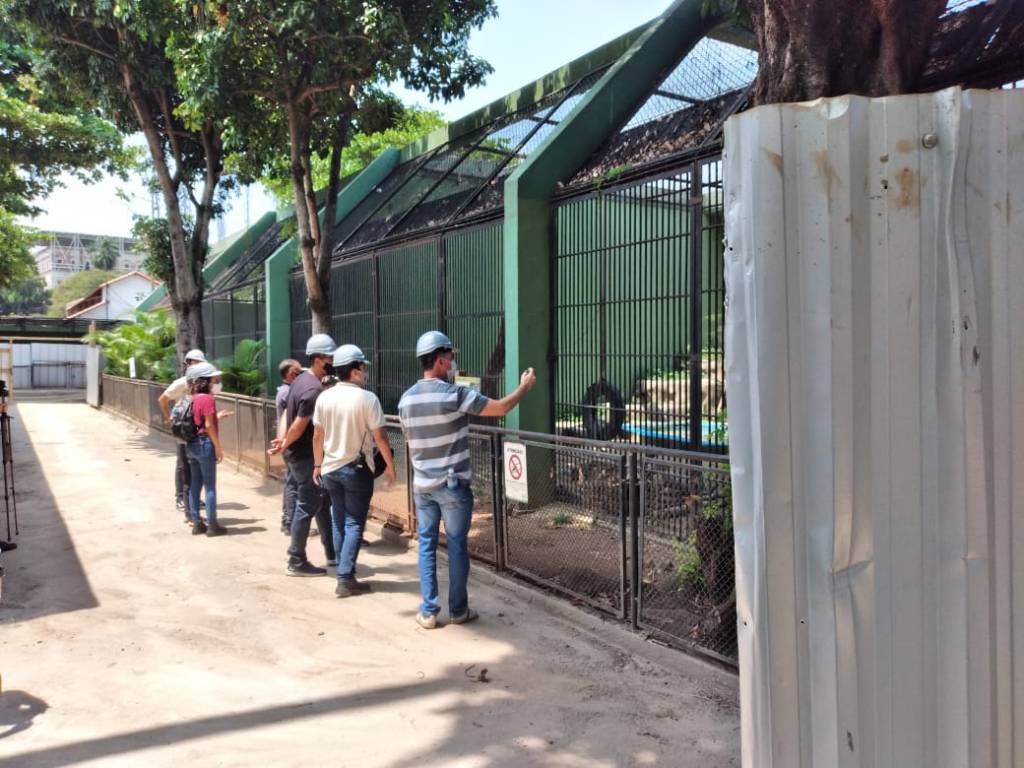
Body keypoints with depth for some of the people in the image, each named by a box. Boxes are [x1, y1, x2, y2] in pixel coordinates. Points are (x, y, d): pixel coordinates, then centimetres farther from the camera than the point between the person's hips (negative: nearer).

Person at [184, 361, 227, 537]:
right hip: (205, 444, -8)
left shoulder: (193, 398, 10)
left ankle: (196, 523, 17)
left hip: (191, 444, 8)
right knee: (210, 486, -2)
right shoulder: (207, 398, -14)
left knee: (195, 484, 12)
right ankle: (212, 525, 2)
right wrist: (218, 448, -13)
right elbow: (209, 426, -17)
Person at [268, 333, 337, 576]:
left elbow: (287, 413, 12)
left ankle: (332, 553, 25)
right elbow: (299, 426, -21)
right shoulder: (313, 388, -22)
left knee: (322, 501, 16)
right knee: (307, 506, -1)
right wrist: (284, 445, -6)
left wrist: (284, 440, 2)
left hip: (299, 453, 10)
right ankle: (296, 562, 8)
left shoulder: (301, 379, 9)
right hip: (305, 456, -10)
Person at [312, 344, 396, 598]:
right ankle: (346, 579, -3)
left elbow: (317, 436, 6)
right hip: (357, 469, -5)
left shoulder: (324, 397, -1)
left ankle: (343, 572, 24)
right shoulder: (367, 398, -15)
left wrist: (317, 465, 16)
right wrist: (390, 464, -2)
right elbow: (379, 437, -14)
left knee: (339, 521, 17)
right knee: (354, 523, 1)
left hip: (331, 468, 5)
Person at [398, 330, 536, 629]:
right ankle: (458, 610, 18)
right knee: (457, 546, 7)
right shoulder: (454, 395, -16)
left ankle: (429, 611, 16)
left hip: (422, 485, 5)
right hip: (453, 485, -5)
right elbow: (501, 408, -10)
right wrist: (525, 386, 6)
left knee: (427, 545, 13)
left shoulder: (406, 399, 2)